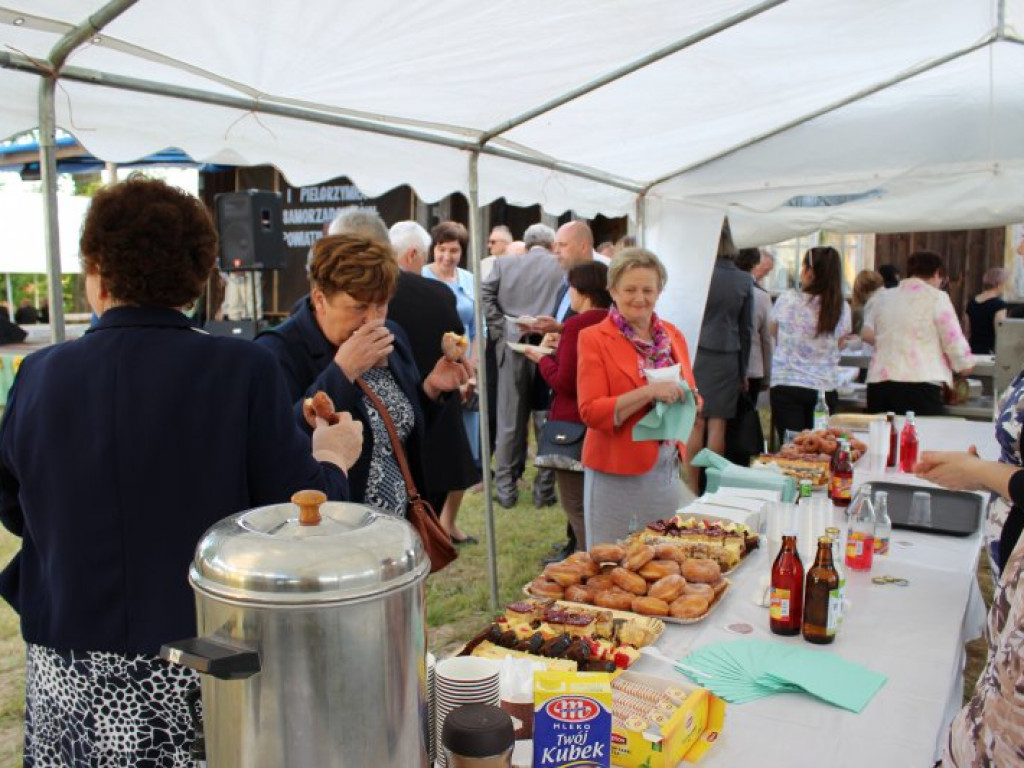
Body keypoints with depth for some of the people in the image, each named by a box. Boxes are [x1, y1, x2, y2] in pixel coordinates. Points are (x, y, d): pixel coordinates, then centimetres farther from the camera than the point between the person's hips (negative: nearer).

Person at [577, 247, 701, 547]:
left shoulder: (671, 335, 8)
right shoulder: (593, 339, -9)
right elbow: (591, 412, -15)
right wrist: (648, 392, -25)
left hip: (668, 469, 5)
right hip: (618, 473, -5)